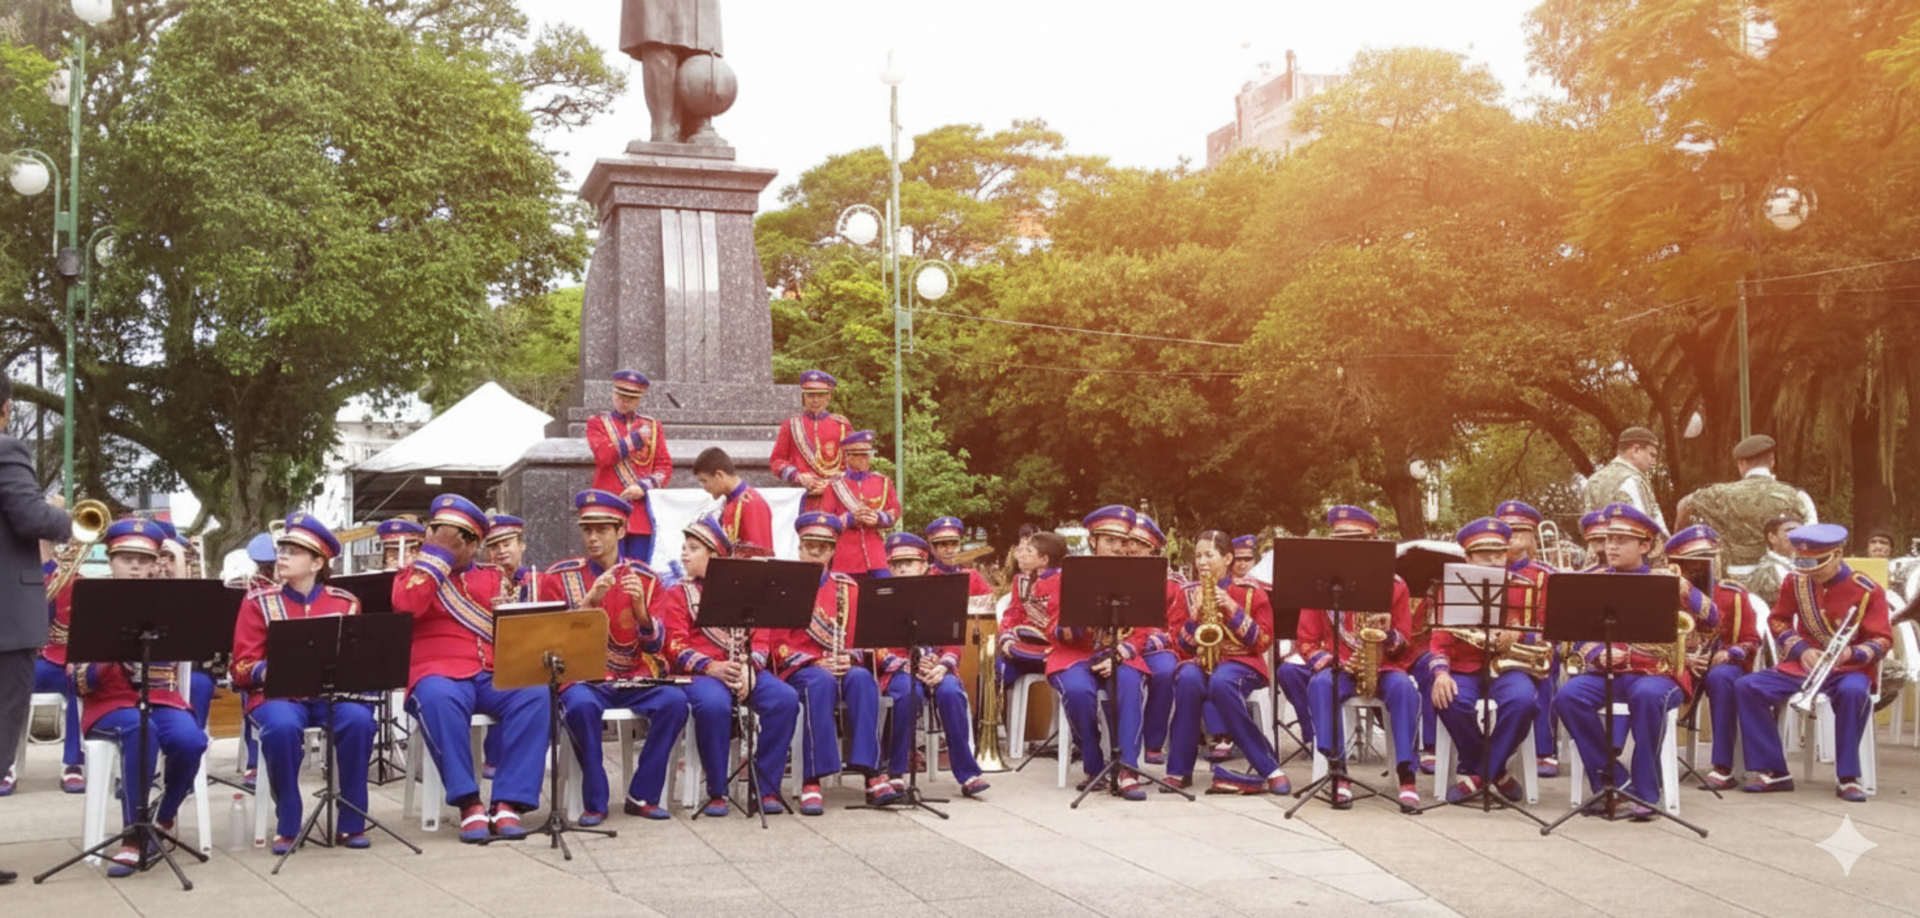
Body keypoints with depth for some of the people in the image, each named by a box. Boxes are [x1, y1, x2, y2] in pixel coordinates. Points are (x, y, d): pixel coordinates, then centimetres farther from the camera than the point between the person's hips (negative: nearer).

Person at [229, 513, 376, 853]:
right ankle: (287, 827, -17)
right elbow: (241, 667, 2)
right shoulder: (259, 602, 6)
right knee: (282, 727, -36)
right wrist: (267, 671, -21)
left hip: (332, 692, 1)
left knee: (359, 719, -32)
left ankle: (352, 824, -17)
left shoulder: (345, 603, 9)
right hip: (279, 693, -1)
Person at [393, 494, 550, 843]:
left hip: (493, 677, 3)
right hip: (441, 675, -3)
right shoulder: (417, 574, 15)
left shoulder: (492, 577, 22)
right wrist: (437, 551, -3)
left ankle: (507, 803, -32)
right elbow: (406, 606, -9)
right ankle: (469, 804, -34)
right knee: (439, 698, -39)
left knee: (535, 695, -29)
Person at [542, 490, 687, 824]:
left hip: (634, 680, 2)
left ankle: (643, 795, -12)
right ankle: (595, 802, -18)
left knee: (674, 700, -27)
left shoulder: (644, 577, 9)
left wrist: (640, 608, -16)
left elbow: (656, 645, 4)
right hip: (583, 678, -2)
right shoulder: (559, 577, 4)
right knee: (581, 705, -36)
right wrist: (589, 601, -18)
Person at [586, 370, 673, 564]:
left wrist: (644, 486, -10)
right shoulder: (597, 423, 8)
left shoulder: (653, 427, 15)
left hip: (642, 513, 2)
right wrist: (636, 438, -5)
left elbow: (665, 468, 7)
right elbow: (604, 456, -11)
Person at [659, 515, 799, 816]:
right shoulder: (677, 594, 12)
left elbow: (760, 638, 11)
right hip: (701, 672, -3)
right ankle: (716, 793, -23)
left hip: (747, 670, 3)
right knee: (713, 705, -37)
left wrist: (749, 666, -11)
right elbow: (676, 646, -2)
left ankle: (767, 788, -17)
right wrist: (711, 667, -19)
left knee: (786, 699, -25)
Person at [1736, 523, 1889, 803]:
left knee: (1852, 692, -40)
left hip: (1849, 668, -4)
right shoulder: (1795, 582, 1)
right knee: (1748, 687, -19)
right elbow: (1778, 621, 10)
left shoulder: (1868, 590, -9)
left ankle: (1848, 777, -26)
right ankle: (1773, 772, -13)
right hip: (1802, 664, 4)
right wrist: (1802, 650, -8)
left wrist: (1851, 653, -29)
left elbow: (1882, 641, -8)